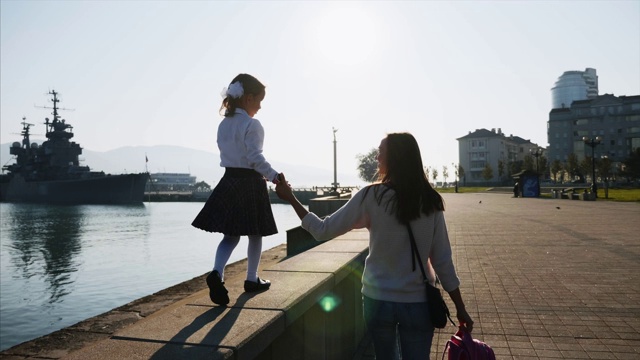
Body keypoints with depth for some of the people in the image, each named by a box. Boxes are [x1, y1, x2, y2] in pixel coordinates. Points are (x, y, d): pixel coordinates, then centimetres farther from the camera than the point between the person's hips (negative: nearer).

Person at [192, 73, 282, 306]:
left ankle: (216, 273, -11)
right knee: (255, 235, 9)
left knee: (231, 235, 10)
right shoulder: (252, 125, -13)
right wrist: (273, 177, -12)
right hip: (250, 183, -6)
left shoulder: (223, 124, 10)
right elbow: (256, 158, -19)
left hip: (229, 181, 7)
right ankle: (252, 280, 21)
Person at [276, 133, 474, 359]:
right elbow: (442, 260, -4)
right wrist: (460, 308, 6)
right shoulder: (430, 201, -6)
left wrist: (291, 199, 2)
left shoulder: (372, 196, -13)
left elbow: (323, 231, -8)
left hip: (379, 299, 0)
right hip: (418, 302, 1)